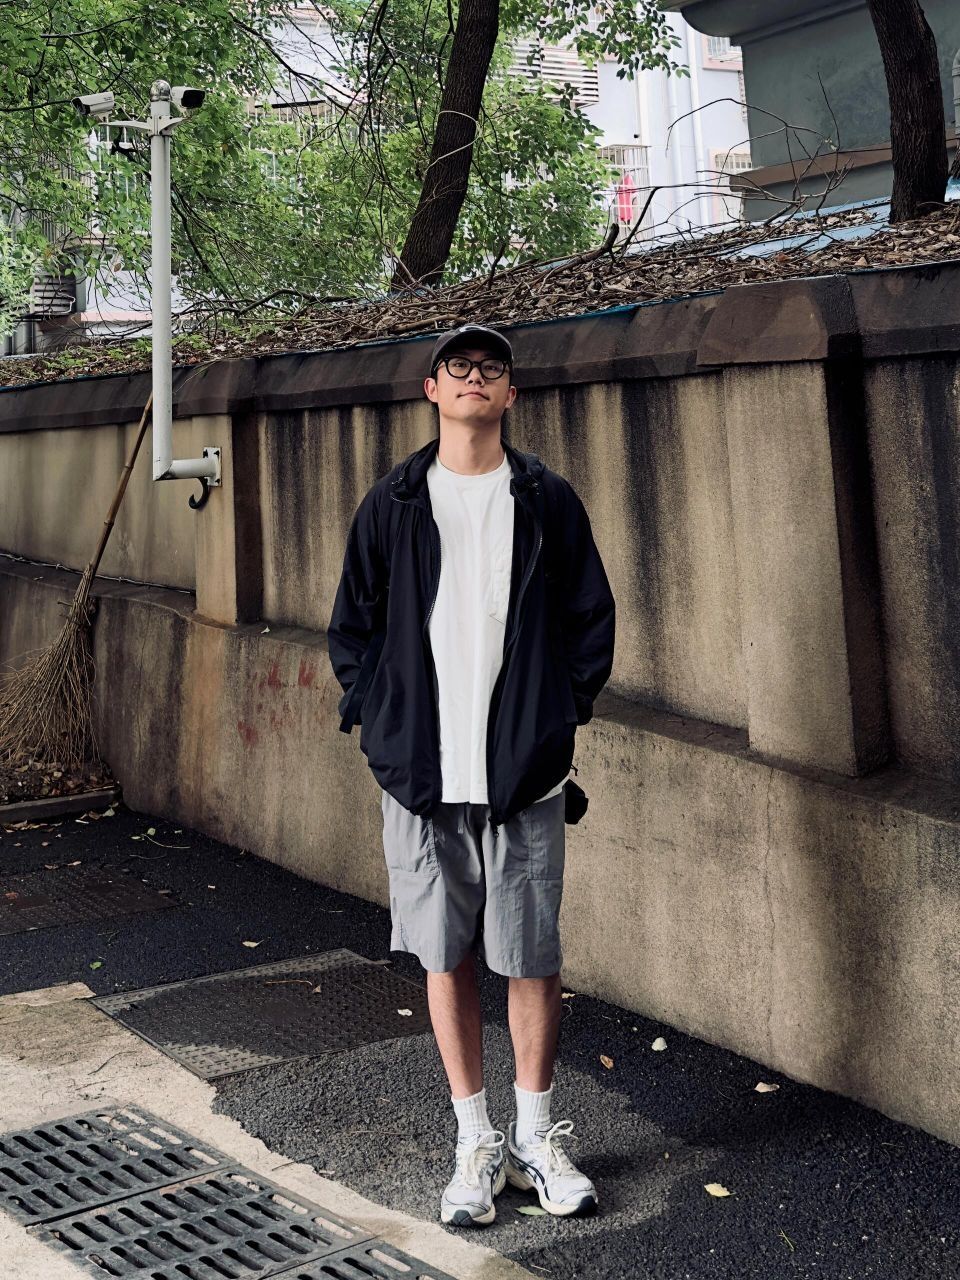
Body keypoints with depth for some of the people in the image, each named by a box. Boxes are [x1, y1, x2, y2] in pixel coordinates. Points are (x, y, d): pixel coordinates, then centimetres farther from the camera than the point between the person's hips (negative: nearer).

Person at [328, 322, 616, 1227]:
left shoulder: (547, 500, 4)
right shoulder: (392, 504, 5)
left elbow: (591, 618, 8)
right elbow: (352, 626, 10)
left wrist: (562, 714, 1)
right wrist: (379, 720, 2)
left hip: (525, 772, -1)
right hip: (420, 772, 1)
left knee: (533, 958, 5)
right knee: (445, 957, 8)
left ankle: (535, 1137, 23)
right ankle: (475, 1142, 22)